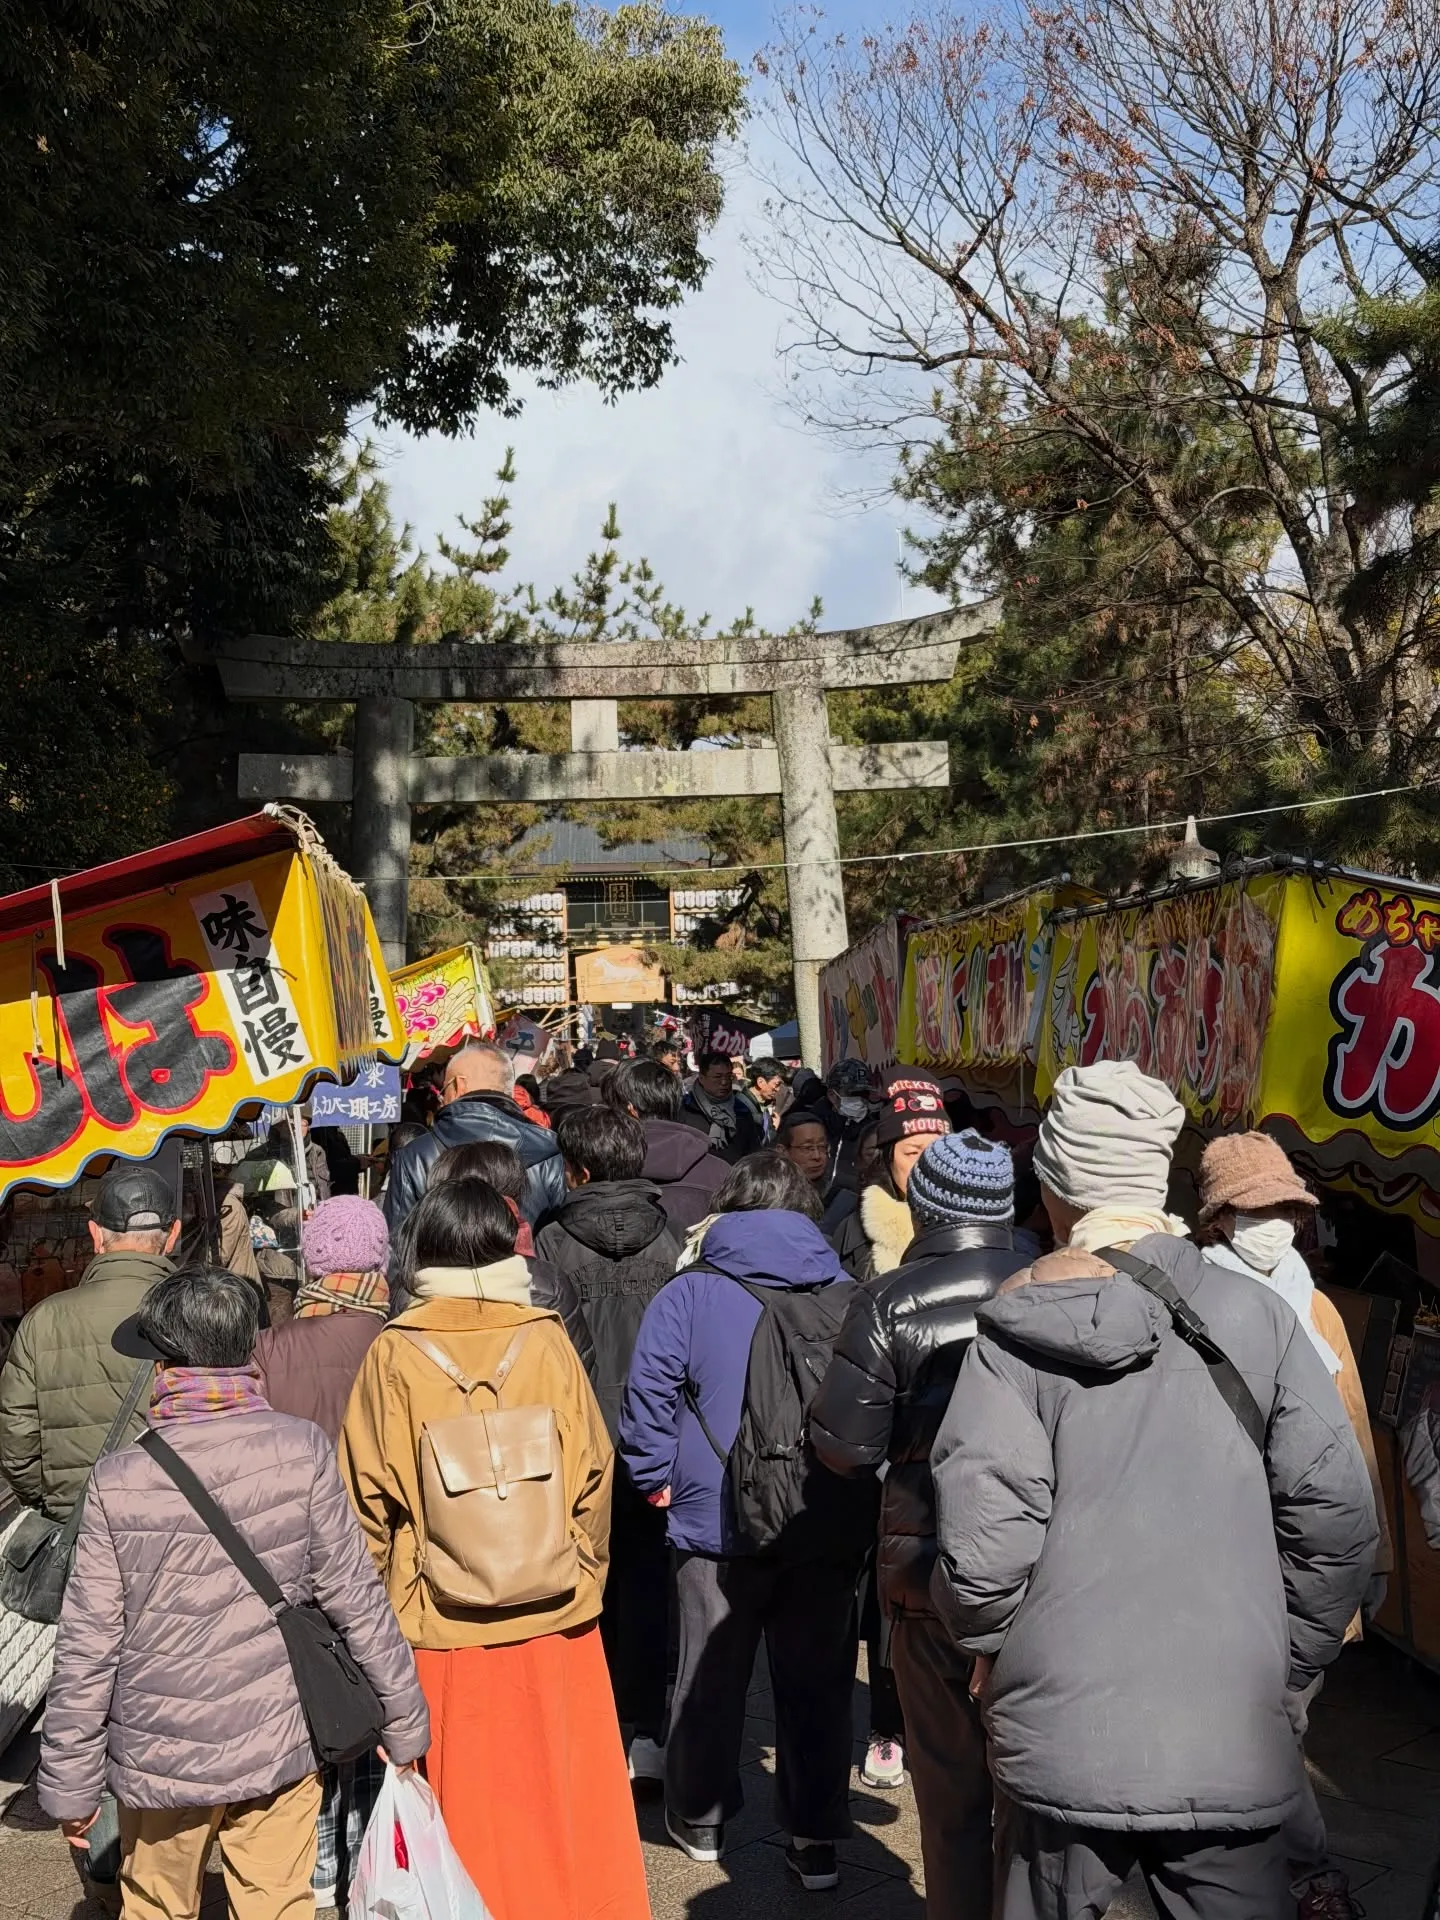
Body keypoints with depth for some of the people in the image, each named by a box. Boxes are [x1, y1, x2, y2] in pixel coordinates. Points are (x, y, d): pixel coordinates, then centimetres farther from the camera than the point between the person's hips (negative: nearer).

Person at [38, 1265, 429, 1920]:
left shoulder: (118, 1480, -12)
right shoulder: (302, 1451, -12)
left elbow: (87, 1648, -8)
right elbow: (356, 1597, -8)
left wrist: (69, 1785, 4)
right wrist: (404, 1723, 4)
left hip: (159, 1759, 0)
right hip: (277, 1746, 0)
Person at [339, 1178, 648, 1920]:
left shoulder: (394, 1355, -8)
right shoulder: (545, 1339, -6)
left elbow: (370, 1498, -5)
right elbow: (593, 1474, -2)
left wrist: (386, 1598, 9)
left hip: (439, 1624, -1)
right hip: (551, 1619, 1)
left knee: (463, 1814, 11)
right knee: (558, 1802, 15)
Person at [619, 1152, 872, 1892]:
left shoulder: (687, 1294, -6)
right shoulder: (848, 1299, -2)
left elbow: (648, 1396, -9)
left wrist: (658, 1481, 4)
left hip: (717, 1523, -1)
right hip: (830, 1529, 1)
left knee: (711, 1677, 16)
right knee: (816, 1684, 12)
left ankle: (699, 1820, 31)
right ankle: (816, 1839, 18)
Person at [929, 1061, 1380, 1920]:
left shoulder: (1018, 1334, -8)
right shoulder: (1255, 1315, -3)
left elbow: (982, 1540, -14)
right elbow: (1337, 1514, -4)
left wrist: (988, 1641, 6)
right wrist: (1291, 1663, 10)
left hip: (1062, 1737, -1)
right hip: (1234, 1738, 1)